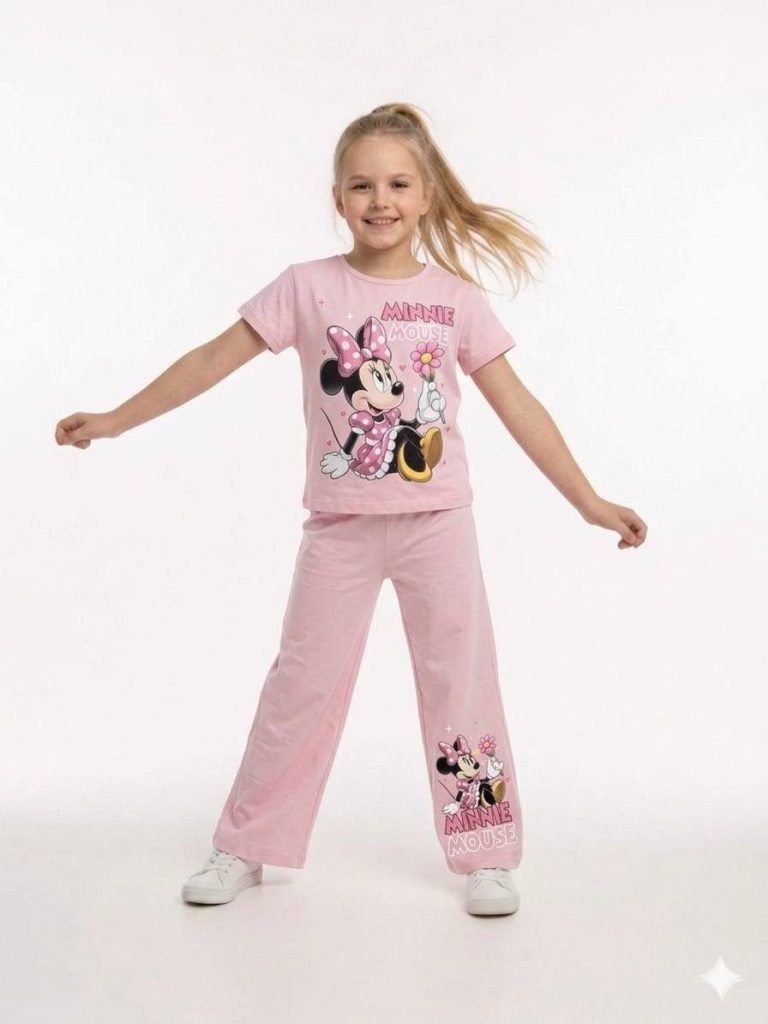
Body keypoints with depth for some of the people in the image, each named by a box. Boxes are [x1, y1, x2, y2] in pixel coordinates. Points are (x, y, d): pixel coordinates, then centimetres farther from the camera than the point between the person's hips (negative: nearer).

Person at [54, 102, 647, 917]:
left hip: (437, 521, 0)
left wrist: (589, 502, 1)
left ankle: (486, 857, 18)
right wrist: (114, 421, -2)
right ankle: (245, 849, 21)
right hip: (339, 526, 0)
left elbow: (516, 405, 1)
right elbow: (214, 359, -1)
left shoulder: (456, 298, -1)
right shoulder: (307, 287, -3)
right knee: (301, 682, 7)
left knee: (462, 682, 4)